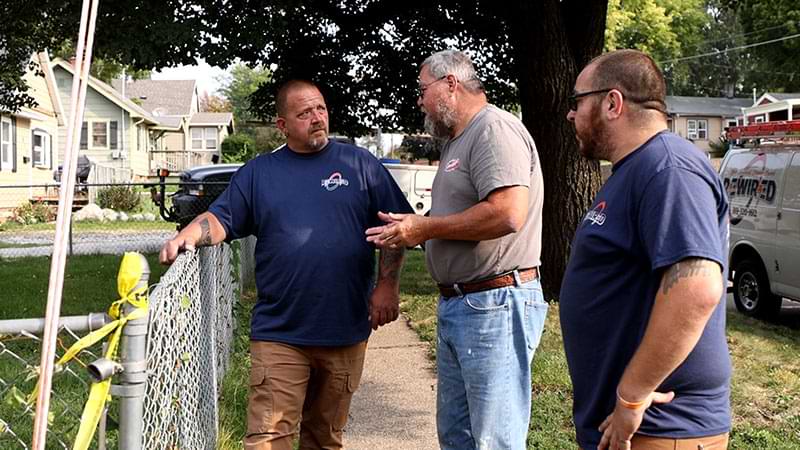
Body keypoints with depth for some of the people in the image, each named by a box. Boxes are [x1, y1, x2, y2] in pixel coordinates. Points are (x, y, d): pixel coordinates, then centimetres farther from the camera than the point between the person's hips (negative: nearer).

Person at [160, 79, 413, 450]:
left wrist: (387, 286, -4)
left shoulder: (360, 164, 5)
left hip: (345, 332, 0)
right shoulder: (257, 172, 9)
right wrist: (187, 236, -14)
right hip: (279, 333, 0)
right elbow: (221, 218, 7)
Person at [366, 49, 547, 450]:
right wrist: (410, 231, 7)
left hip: (495, 306, -10)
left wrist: (425, 228, -15)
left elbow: (508, 213, -26)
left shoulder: (495, 129, -13)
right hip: (456, 307, 10)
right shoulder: (457, 141, 19)